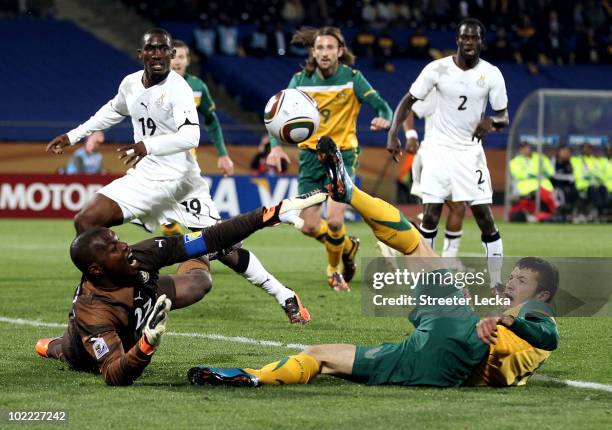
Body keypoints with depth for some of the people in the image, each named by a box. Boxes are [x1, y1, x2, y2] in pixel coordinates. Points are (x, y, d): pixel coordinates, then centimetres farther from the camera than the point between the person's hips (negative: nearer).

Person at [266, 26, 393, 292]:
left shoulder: (352, 78, -9)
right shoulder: (301, 80, -4)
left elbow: (382, 106, -10)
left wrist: (384, 119, -34)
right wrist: (276, 146, -24)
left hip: (343, 153, -3)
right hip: (311, 153, 3)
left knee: (334, 221, -17)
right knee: (308, 226, -1)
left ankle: (334, 269, 13)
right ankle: (347, 247, 31)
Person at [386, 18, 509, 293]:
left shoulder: (491, 74, -5)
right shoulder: (437, 69, -8)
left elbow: (504, 117, 0)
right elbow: (409, 100, 0)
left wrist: (492, 121, -24)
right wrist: (393, 134, -12)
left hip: (470, 152, 0)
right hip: (439, 149, 0)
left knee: (485, 218, -4)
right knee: (430, 217, -4)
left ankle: (497, 284, 4)